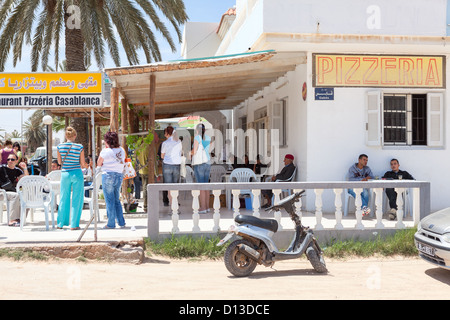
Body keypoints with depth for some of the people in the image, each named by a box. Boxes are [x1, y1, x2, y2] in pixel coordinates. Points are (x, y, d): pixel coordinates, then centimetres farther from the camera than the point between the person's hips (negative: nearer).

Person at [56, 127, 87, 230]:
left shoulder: (60, 146, -2)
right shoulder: (79, 147, -8)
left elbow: (59, 162, 8)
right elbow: (83, 164, -3)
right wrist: (88, 166, 19)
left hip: (65, 174, 2)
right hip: (77, 174, -2)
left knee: (64, 199, 13)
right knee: (76, 199, 5)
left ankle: (60, 224, 18)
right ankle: (74, 224, 6)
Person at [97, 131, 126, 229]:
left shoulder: (105, 151, -11)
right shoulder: (122, 150, 6)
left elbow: (99, 164, 1)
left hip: (108, 175, -6)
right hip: (119, 175, 6)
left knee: (110, 200, 1)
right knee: (117, 200, 16)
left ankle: (111, 224, 5)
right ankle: (121, 222, 16)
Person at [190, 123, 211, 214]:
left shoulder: (197, 138, -9)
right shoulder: (208, 138, 9)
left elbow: (194, 151, -14)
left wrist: (190, 152, 7)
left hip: (199, 164, -7)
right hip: (207, 163, 7)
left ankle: (203, 208, -7)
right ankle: (207, 206, 14)